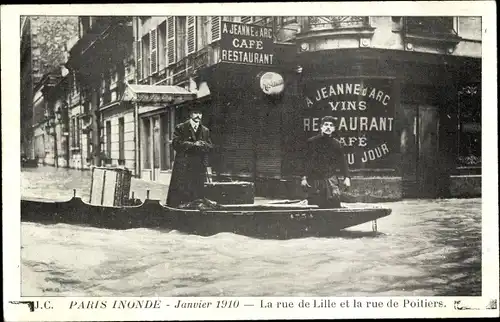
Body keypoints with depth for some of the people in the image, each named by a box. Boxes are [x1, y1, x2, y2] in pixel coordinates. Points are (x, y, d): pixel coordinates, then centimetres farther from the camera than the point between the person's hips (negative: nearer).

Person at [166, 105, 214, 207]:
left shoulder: (205, 131, 16)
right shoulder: (181, 128, 4)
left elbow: (210, 147, 12)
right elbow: (176, 144, -9)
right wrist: (193, 144, -15)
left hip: (199, 169, 4)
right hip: (182, 167, -3)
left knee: (197, 194, 0)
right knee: (179, 195, -6)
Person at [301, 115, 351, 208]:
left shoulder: (336, 144, 8)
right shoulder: (312, 141, 4)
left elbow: (342, 161, 8)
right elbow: (306, 161, 2)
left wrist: (346, 177, -2)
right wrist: (304, 177, -4)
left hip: (331, 179, 0)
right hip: (314, 179, 0)